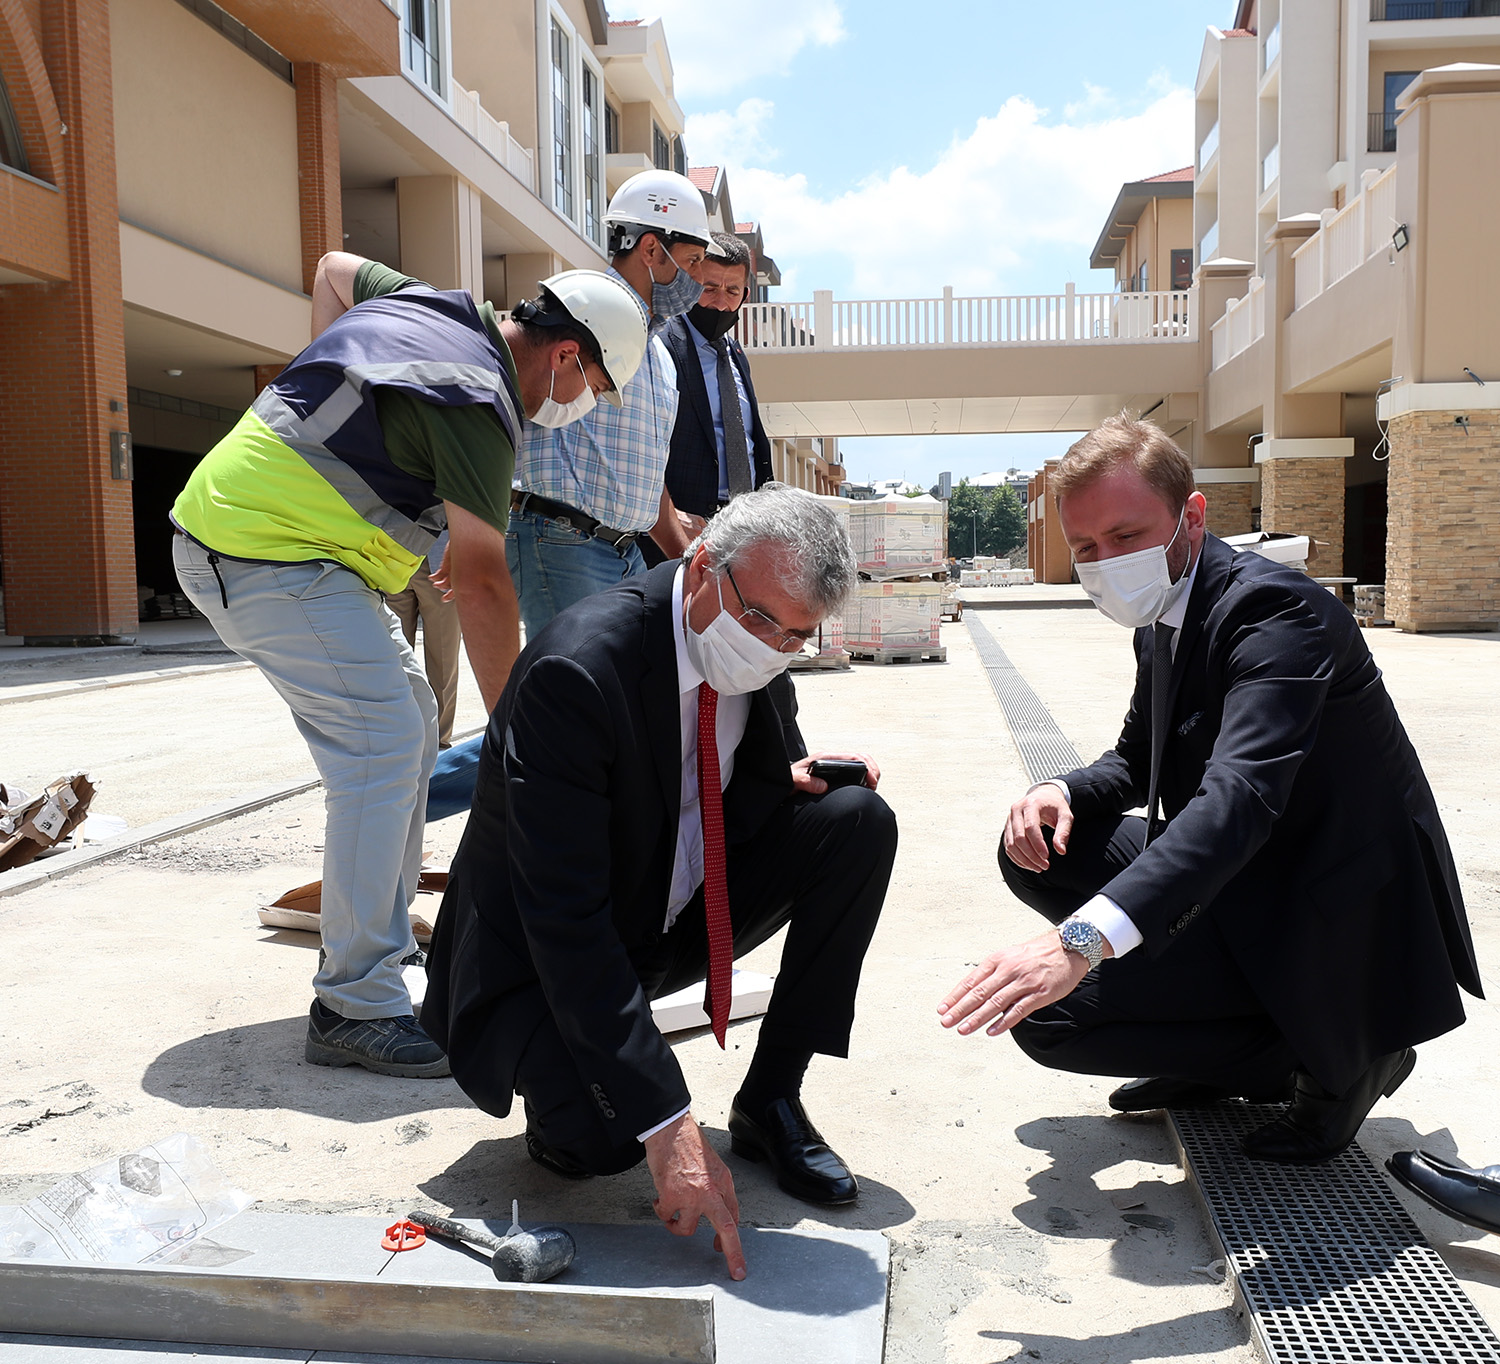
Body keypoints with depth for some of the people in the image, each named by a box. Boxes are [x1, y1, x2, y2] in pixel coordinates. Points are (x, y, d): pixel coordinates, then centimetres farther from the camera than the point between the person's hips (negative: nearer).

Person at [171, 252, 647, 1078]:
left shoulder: (429, 305, 9)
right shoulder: (478, 404, -19)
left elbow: (333, 269, 30)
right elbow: (481, 583, -21)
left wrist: (329, 392, 24)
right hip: (263, 553, -10)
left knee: (409, 720, 11)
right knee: (385, 741, -16)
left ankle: (377, 945, 18)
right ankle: (355, 1008, -13)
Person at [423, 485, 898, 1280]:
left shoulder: (757, 648, -9)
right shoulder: (575, 669, -32)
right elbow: (565, 922, -34)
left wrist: (792, 777, -15)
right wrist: (667, 1125, -37)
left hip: (684, 907, 7)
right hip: (548, 954, -6)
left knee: (860, 820, -11)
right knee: (599, 1135, -33)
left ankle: (770, 1101, -1)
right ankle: (567, 1088, 8)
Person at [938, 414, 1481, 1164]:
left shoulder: (1276, 609, -24)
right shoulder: (1162, 618, 5)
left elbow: (1239, 797, -39)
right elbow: (1136, 760, 15)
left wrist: (1082, 939, -51)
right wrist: (1064, 790, -11)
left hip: (1337, 926, -9)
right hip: (1240, 883, 9)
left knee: (1045, 1011, -16)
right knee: (1037, 843, 2)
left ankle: (1333, 1062, 1)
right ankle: (1215, 1060, 11)